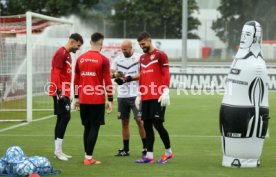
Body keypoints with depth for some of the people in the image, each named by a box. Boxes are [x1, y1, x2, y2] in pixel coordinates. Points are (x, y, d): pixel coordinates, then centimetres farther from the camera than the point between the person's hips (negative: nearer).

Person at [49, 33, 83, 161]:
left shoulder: (67, 54, 19)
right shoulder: (61, 53, -11)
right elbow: (56, 73, -18)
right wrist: (59, 91, -23)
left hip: (64, 93, 10)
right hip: (61, 93, -10)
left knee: (62, 119, 10)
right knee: (65, 117, -12)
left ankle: (58, 151, 13)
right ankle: (58, 150, -11)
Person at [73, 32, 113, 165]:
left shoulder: (80, 59, 7)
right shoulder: (103, 60, -7)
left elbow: (76, 80, 11)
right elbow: (107, 82, -9)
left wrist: (76, 98, 19)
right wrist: (110, 100, -4)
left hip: (83, 99, 5)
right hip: (97, 100, -5)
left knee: (87, 127, 14)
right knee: (94, 127, -1)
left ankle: (87, 155, 16)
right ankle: (88, 157, -4)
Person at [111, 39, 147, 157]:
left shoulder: (139, 58, -3)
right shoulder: (118, 59, 12)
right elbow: (111, 73, 10)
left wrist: (128, 78, -15)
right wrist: (115, 75, -12)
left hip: (135, 94, -5)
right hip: (122, 95, 5)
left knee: (139, 120, -8)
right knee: (124, 122, 9)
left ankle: (145, 147, 1)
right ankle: (125, 149, 16)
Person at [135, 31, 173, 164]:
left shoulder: (160, 55, -5)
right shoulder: (142, 58, 18)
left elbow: (166, 74, -10)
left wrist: (166, 92, -18)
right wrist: (139, 95, 19)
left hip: (158, 97, -8)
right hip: (146, 97, 8)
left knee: (157, 124, -8)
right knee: (147, 125, 5)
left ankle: (168, 152, 8)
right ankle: (149, 156, 8)